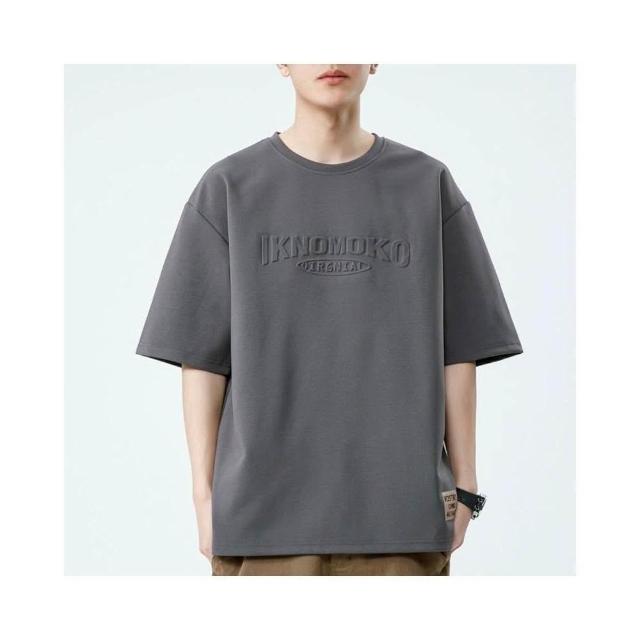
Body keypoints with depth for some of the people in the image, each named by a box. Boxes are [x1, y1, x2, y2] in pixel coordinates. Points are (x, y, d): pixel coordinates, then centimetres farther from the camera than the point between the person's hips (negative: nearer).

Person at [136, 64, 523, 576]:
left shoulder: (427, 185, 7)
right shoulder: (230, 189, 5)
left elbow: (457, 351, 7)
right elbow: (202, 355, 4)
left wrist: (464, 486, 4)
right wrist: (205, 493, 0)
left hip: (400, 511, 1)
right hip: (263, 511, 0)